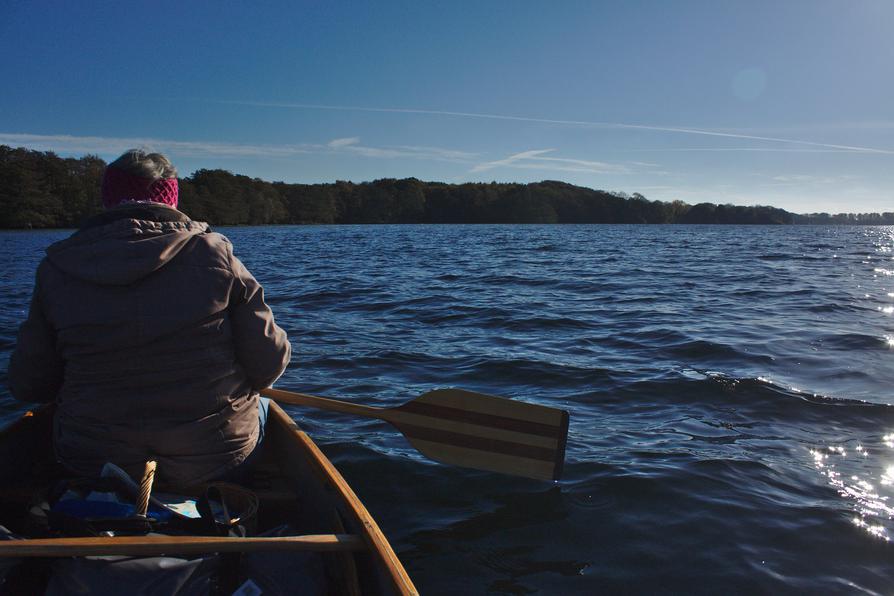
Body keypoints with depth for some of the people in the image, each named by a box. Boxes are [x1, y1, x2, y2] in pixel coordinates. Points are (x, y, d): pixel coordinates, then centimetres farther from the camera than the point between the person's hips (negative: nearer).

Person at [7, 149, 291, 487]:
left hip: (94, 462, 2)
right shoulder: (214, 253, -11)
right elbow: (268, 365, -11)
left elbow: (26, 386, 1)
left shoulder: (56, 269, -6)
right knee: (259, 407, 31)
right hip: (216, 459, -1)